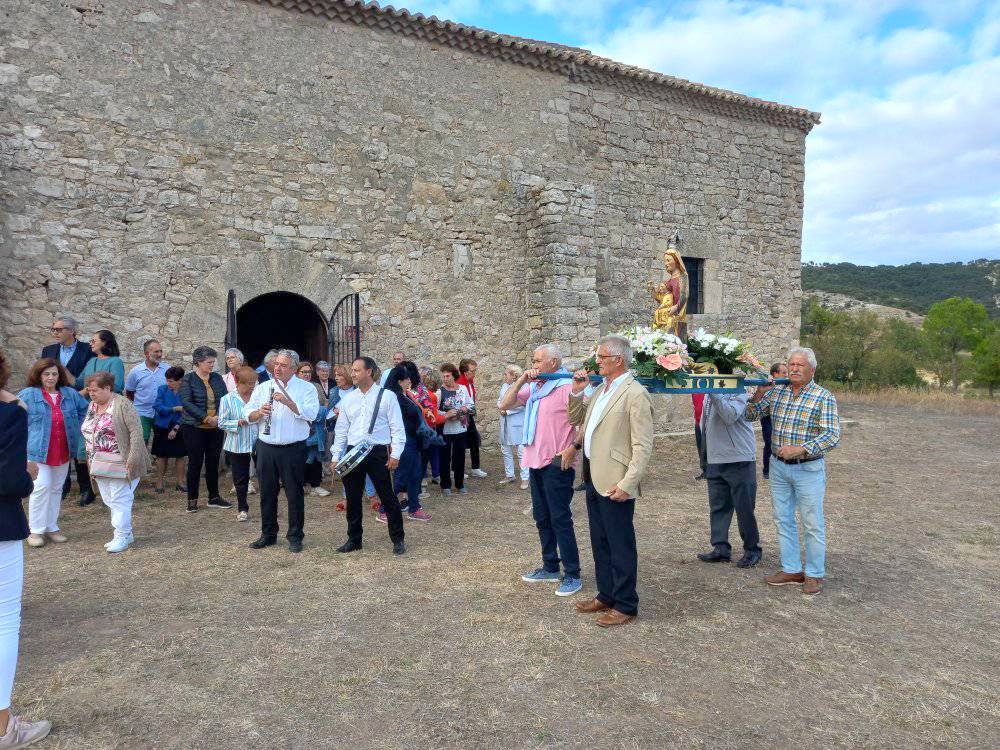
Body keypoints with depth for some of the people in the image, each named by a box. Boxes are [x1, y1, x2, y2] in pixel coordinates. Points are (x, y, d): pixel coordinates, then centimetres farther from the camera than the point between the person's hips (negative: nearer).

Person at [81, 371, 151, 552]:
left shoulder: (122, 404, -14)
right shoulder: (93, 406, 11)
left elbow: (136, 430, -18)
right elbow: (88, 433, 19)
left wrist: (132, 458, -22)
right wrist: (91, 460, 14)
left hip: (119, 463, -8)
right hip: (100, 465, 8)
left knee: (119, 500, -2)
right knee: (109, 500, 12)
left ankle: (122, 537, 8)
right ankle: (126, 534, 22)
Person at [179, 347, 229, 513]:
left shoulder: (217, 378, 9)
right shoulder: (188, 380, -5)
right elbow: (187, 403, -15)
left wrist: (220, 416, -13)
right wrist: (206, 418, -21)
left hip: (215, 427, 4)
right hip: (194, 427, -4)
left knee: (213, 462, 10)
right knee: (195, 463, 1)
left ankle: (214, 498, 21)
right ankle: (192, 500, 12)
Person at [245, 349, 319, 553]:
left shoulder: (306, 388, -1)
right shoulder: (263, 387, 12)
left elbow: (310, 413, -15)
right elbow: (248, 414, 7)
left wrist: (288, 401, -22)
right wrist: (260, 412, -13)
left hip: (293, 449, -4)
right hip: (266, 447, 4)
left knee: (295, 494, 2)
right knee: (267, 492, 11)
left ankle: (295, 536, 14)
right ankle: (268, 534, 25)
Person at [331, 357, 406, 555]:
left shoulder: (386, 396, -3)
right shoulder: (347, 399, 10)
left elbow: (397, 428, -5)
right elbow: (341, 429, 13)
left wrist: (395, 454, -11)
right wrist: (336, 456, 9)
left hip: (378, 452, -4)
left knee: (388, 497, 1)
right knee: (352, 499, 11)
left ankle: (398, 540, 13)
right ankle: (354, 539, 26)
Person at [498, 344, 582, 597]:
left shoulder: (567, 387, -13)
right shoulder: (532, 388, 10)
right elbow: (504, 405, 4)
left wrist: (572, 449, -19)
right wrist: (521, 380, -5)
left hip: (557, 464, -8)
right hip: (535, 462, 8)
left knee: (560, 519, -2)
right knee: (542, 518, 16)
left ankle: (572, 574, 9)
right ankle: (550, 567, 29)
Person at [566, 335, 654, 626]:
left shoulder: (635, 394, -15)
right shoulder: (601, 390, 12)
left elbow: (643, 446, -17)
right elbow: (575, 419, 23)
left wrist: (627, 484, -21)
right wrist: (576, 392, 8)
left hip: (614, 483, -9)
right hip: (593, 478, 9)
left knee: (621, 546, 4)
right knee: (600, 542, 19)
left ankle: (625, 605, 18)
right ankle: (606, 595, 33)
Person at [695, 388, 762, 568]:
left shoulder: (738, 392, -9)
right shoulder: (708, 394, 12)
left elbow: (730, 416, -27)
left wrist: (714, 393, -28)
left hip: (740, 460, -7)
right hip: (714, 460, 7)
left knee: (744, 508, 2)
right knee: (718, 507, 10)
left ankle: (752, 550, 16)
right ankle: (720, 548, 18)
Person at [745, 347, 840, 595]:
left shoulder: (824, 397, -9)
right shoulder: (776, 391, 4)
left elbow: (832, 436, -15)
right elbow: (750, 415, 9)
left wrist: (799, 450, -25)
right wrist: (760, 393, -8)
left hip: (808, 469, -5)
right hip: (779, 466, 5)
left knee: (813, 524, 5)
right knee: (783, 521, 12)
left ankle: (814, 575, 19)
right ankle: (791, 570, 25)